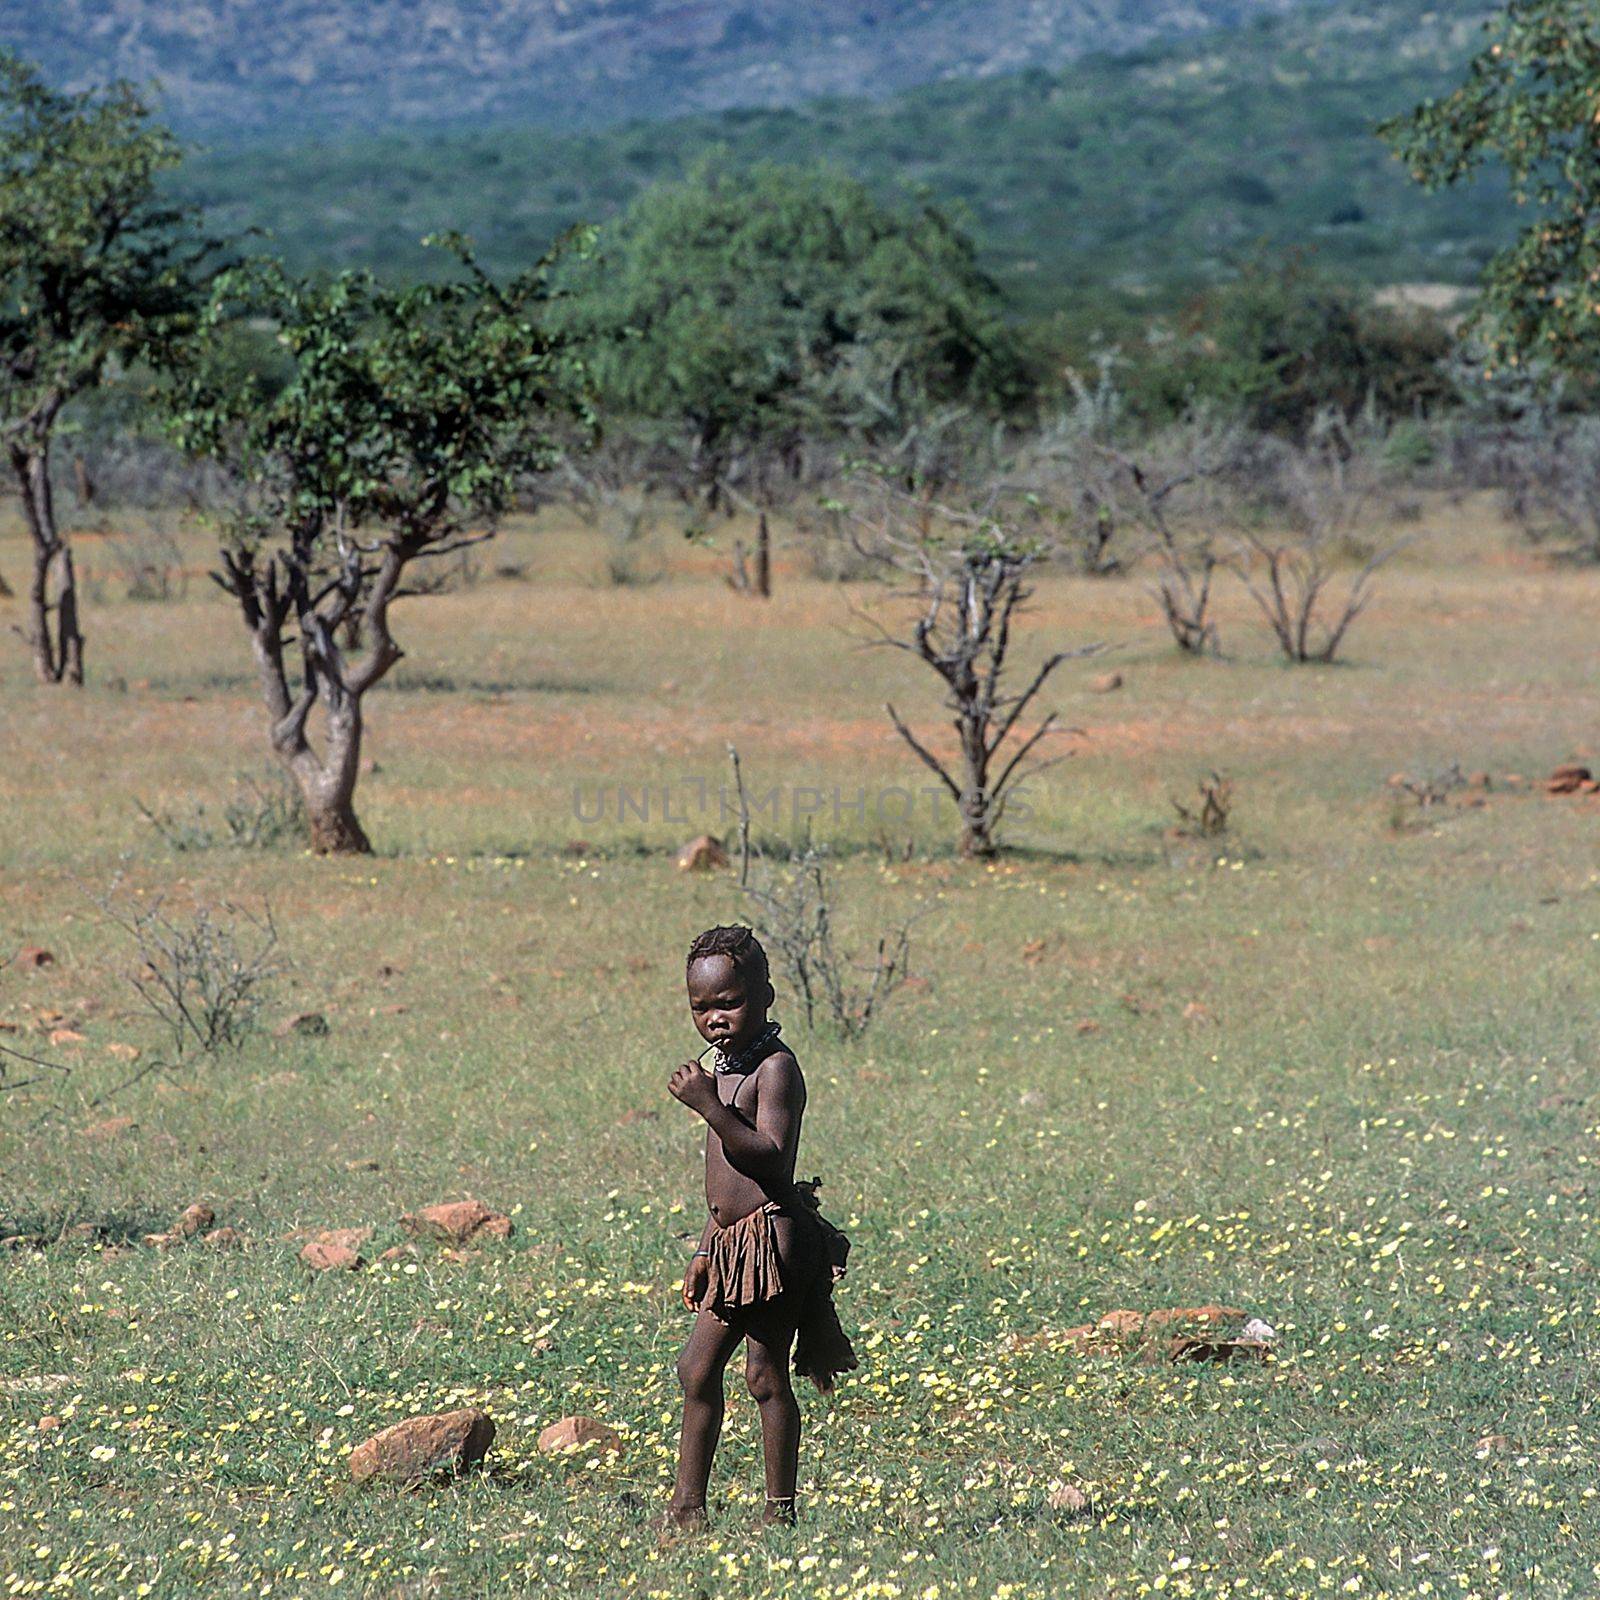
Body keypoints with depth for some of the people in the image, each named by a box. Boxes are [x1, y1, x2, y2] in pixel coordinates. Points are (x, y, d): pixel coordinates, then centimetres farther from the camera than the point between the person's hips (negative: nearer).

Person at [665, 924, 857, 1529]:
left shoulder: (775, 1067, -12)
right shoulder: (719, 1068, 16)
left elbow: (769, 1156, -23)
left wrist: (709, 1106, -28)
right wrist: (704, 1252, 22)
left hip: (774, 1235, -9)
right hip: (731, 1242, 9)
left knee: (765, 1375, -5)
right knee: (696, 1368, 9)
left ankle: (781, 1506, 1)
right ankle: (688, 1501, 15)